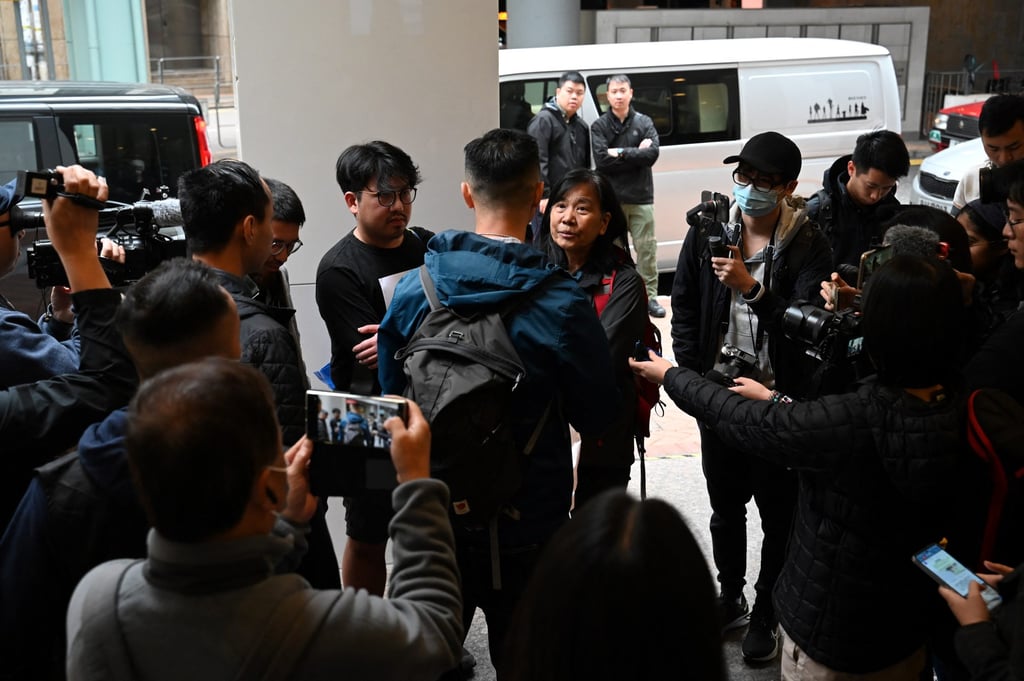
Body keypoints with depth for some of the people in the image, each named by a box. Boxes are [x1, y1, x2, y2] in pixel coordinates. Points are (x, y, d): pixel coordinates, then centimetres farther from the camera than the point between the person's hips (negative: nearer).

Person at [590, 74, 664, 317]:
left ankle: (649, 296, 10)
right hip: (611, 199, -1)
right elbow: (601, 160, -11)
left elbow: (652, 154, -8)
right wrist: (635, 154, -10)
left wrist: (620, 153, -11)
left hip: (641, 197, 1)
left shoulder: (644, 122, 6)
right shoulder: (599, 126, 3)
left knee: (647, 248, 2)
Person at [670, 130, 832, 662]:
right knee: (724, 508, 19)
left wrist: (751, 288, -32)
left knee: (778, 515, 10)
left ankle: (765, 613, 30)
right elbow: (684, 307, 7)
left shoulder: (808, 246, -11)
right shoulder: (709, 233, 0)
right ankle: (730, 598, 39)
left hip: (780, 399, -3)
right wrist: (694, 373, -1)